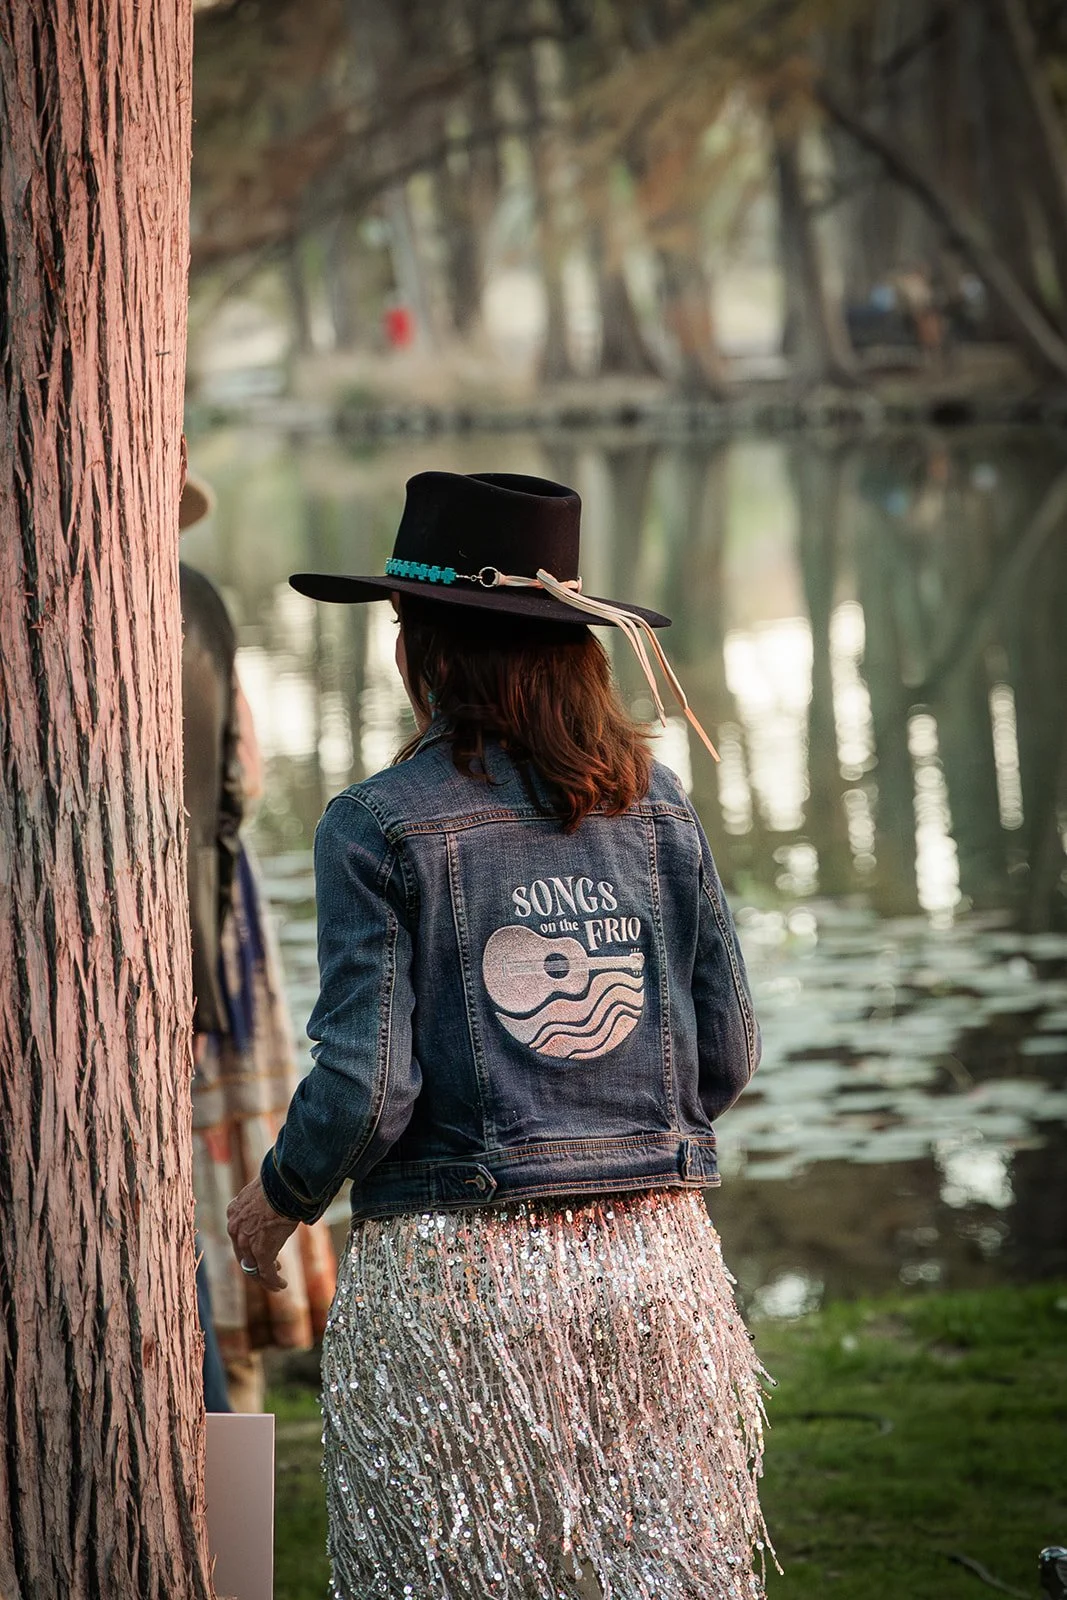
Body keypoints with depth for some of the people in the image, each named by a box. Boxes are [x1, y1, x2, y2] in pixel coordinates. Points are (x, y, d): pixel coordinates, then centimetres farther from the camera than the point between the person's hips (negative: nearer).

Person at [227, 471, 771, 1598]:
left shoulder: (377, 826, -7)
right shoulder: (655, 803, 5)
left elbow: (366, 1085, -11)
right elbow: (728, 1054, 7)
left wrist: (274, 1203, 8)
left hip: (455, 1264, -4)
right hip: (657, 1254, 4)